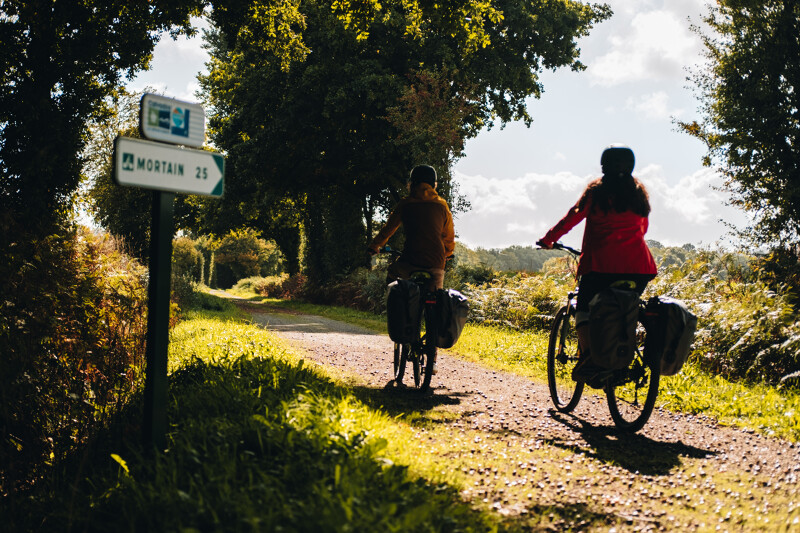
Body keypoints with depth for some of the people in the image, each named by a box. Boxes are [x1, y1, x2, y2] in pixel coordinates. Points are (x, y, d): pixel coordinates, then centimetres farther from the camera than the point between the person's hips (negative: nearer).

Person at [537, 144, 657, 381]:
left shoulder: (597, 190, 3)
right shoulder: (639, 191, 16)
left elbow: (573, 216, -1)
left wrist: (548, 239, 8)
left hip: (603, 262, -4)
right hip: (638, 265, 4)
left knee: (584, 309, 3)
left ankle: (588, 355, -20)